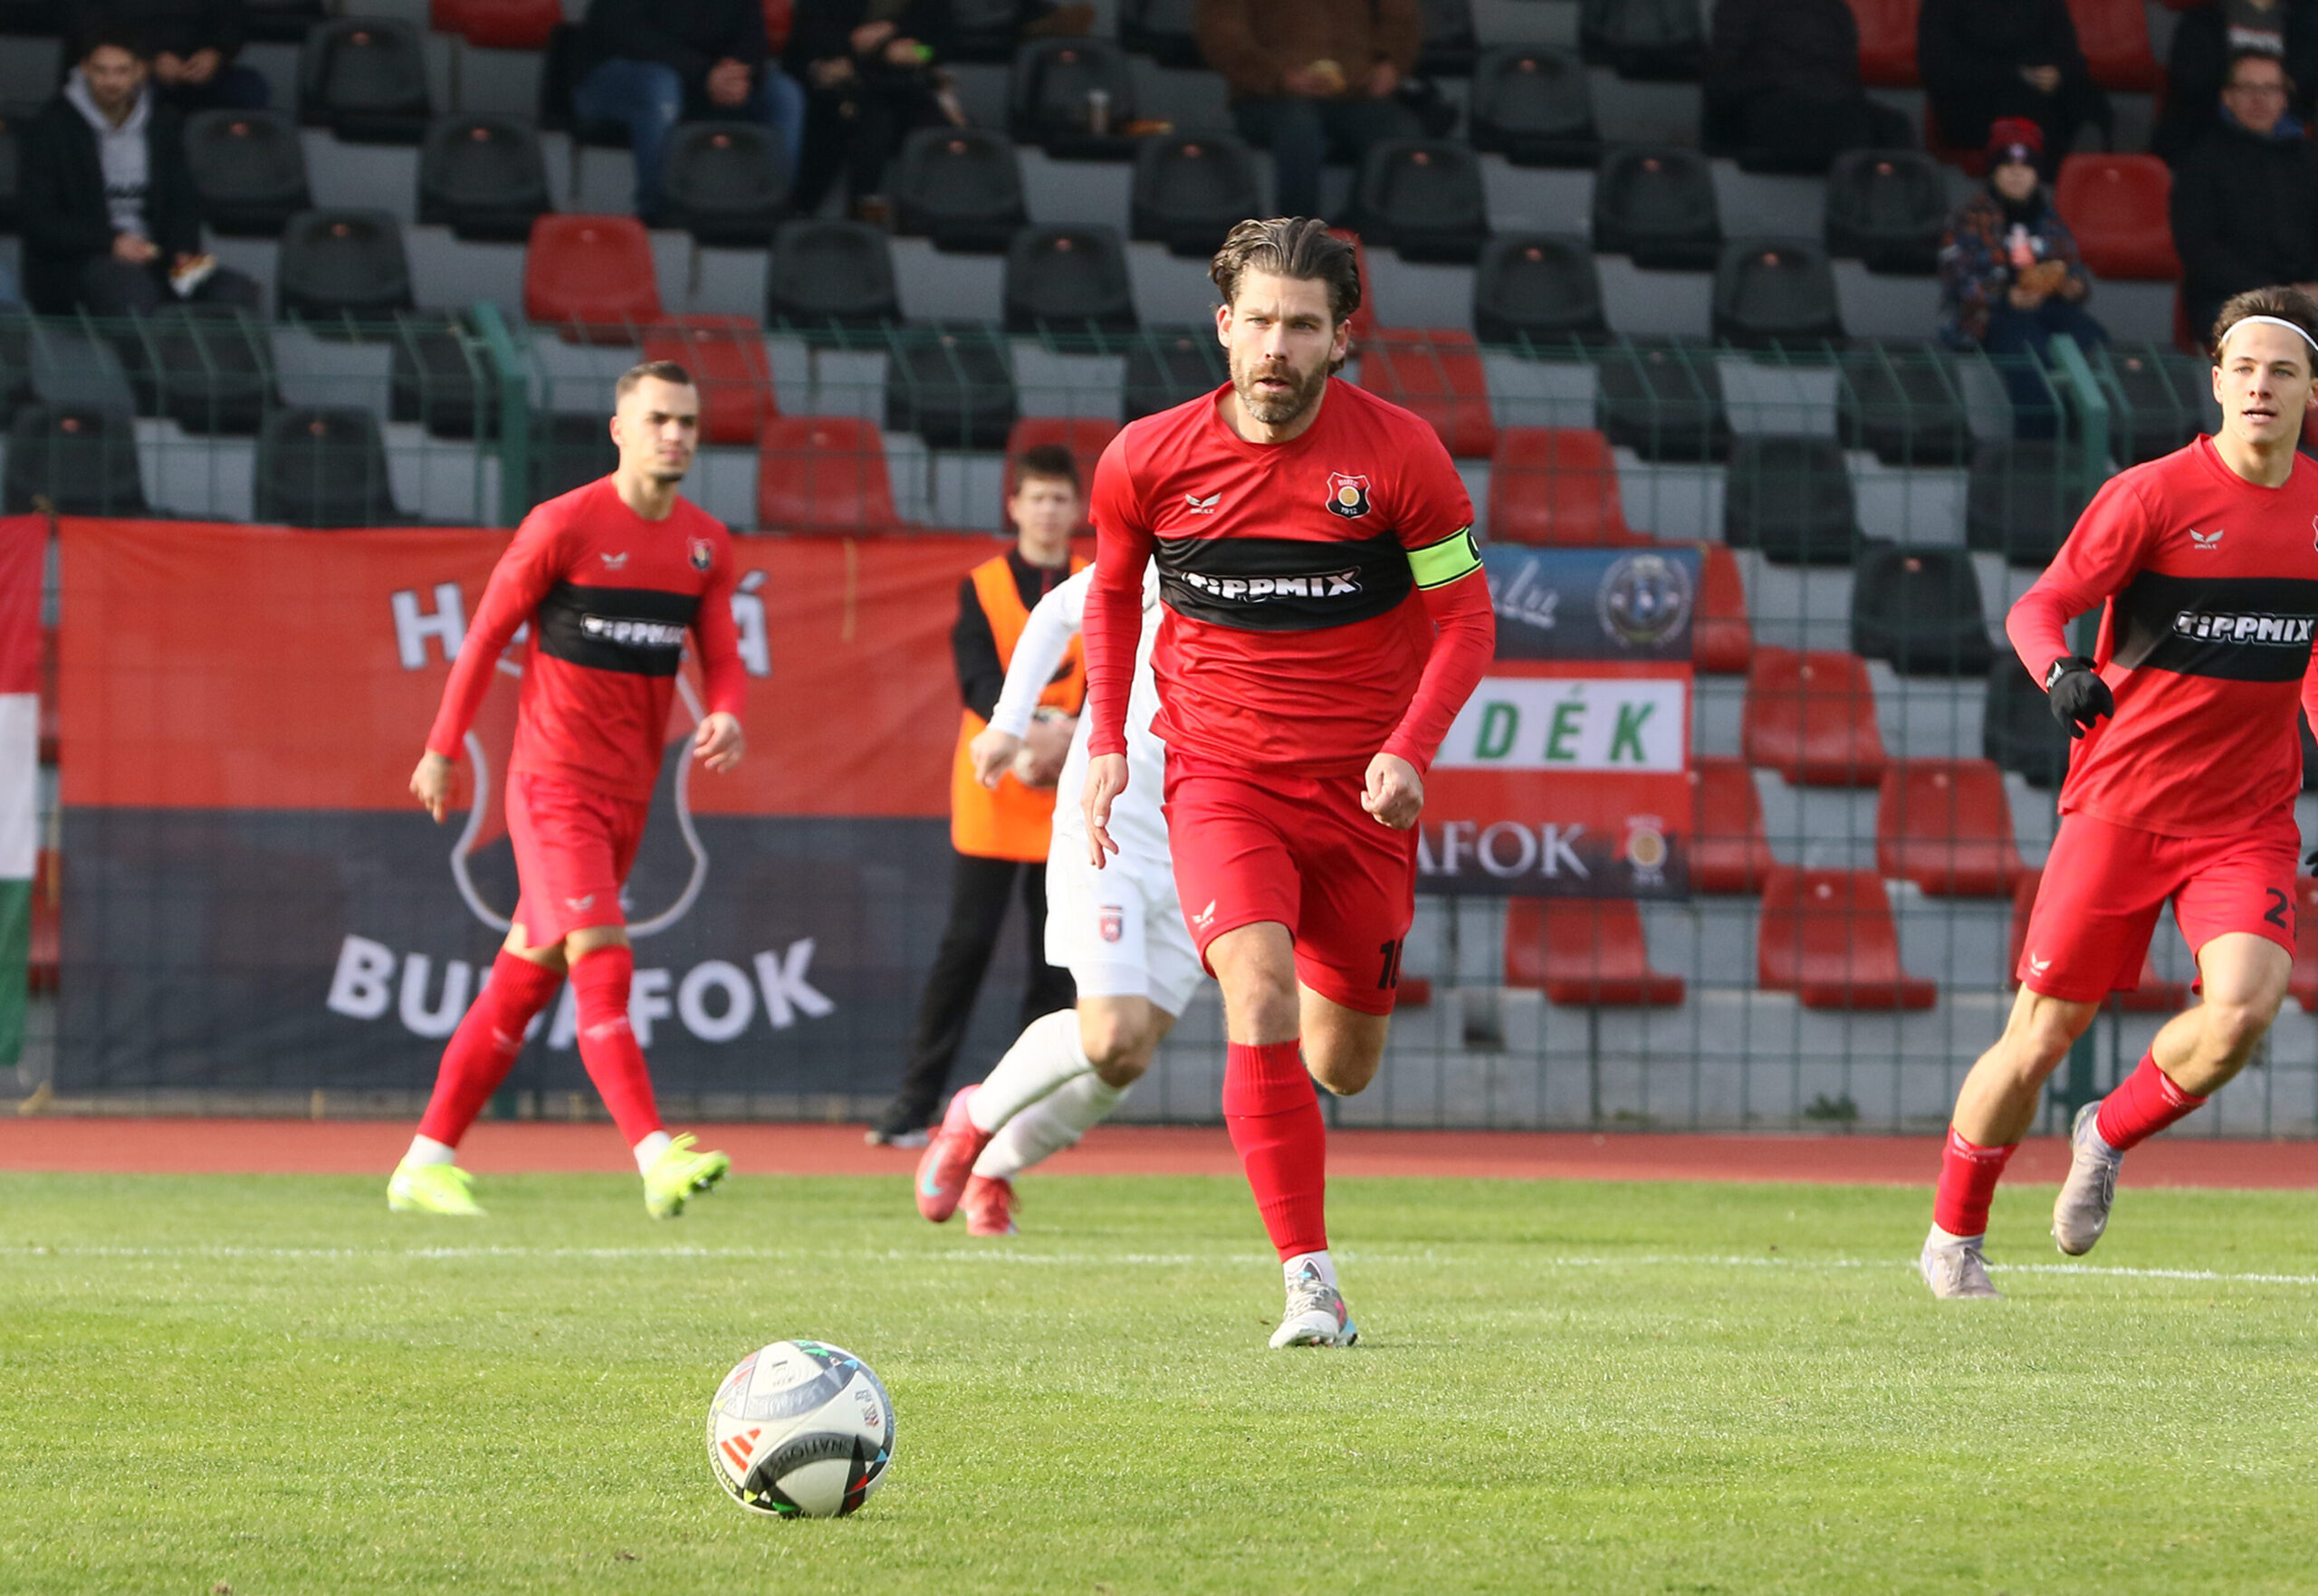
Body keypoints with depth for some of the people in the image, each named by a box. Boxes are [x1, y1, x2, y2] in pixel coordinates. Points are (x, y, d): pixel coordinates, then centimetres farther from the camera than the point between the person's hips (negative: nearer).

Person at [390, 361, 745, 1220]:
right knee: (603, 965, -18)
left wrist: (726, 717, -14)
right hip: (554, 784, -6)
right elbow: (487, 635, -2)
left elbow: (722, 660, 10)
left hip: (627, 793, 6)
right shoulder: (564, 526, -10)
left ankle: (426, 1163, 17)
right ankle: (657, 1159, -27)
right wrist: (442, 751, 3)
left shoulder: (706, 544, 8)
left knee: (524, 981, 10)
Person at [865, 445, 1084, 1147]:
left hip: (1067, 795, 2)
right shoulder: (982, 587, 5)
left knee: (1056, 955, 1)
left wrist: (1069, 735, -21)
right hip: (992, 794, -2)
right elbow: (978, 679, -7)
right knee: (966, 943, -6)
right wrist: (1027, 731, -25)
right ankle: (915, 1101, -5)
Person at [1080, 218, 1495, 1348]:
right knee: (1260, 1003, -24)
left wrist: (1410, 749, -17)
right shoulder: (1148, 459, -3)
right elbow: (1112, 591, 16)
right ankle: (1310, 1283, -19)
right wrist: (1106, 741, 6)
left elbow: (1464, 619, -1)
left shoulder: (1399, 454, -8)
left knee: (1343, 1064, 7)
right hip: (1219, 778, -1)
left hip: (1361, 788, 1)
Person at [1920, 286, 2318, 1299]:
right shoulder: (2153, 494, -8)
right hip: (2121, 805, -3)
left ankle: (2109, 1137, 9)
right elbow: (2036, 610, -11)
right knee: (2041, 1036, 0)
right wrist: (2060, 672, -32)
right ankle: (1953, 1237, 24)